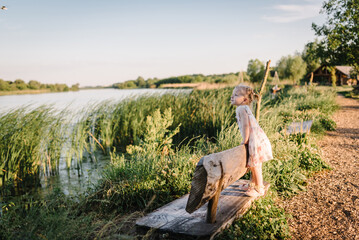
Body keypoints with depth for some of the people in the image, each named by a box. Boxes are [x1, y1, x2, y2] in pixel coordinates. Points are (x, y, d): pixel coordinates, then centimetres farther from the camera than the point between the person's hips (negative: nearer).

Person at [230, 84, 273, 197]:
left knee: (255, 166, 1)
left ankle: (259, 189, 14)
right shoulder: (245, 108, 16)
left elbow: (246, 125, -20)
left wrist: (245, 140, -13)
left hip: (255, 140, -10)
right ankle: (252, 184, 36)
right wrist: (246, 140, 21)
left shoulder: (241, 108, -13)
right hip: (258, 138, 10)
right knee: (253, 165, 21)